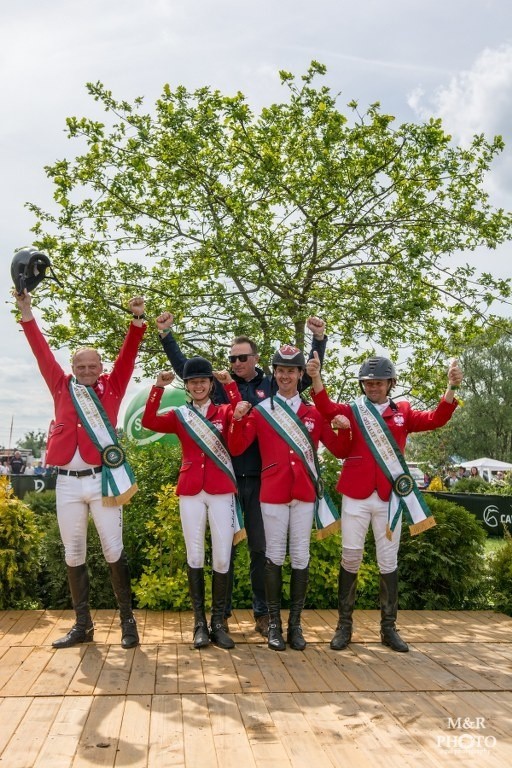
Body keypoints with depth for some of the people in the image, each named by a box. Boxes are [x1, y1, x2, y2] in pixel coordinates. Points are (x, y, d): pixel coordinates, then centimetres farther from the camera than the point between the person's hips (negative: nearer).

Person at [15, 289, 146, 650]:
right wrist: (27, 314, 6)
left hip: (103, 480, -3)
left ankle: (128, 620, 14)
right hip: (68, 483, 3)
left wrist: (138, 320, -10)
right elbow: (43, 353, 10)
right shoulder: (62, 388, 10)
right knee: (74, 555, 10)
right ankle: (83, 624, 22)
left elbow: (128, 356, -1)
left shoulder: (111, 388, 6)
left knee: (114, 551, 2)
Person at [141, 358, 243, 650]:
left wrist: (230, 384, -19)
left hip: (221, 491, -1)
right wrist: (158, 387, -13)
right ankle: (200, 622, 16)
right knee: (195, 556, 5)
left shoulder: (224, 412, 7)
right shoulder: (179, 416, 9)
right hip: (190, 491, 1)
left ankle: (219, 622, 13)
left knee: (222, 558, 0)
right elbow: (149, 422, -7)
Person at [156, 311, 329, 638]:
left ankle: (263, 613, 20)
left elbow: (308, 374, 6)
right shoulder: (220, 384, 5)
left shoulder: (272, 385, 5)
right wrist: (166, 334, 0)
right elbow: (184, 366, 7)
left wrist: (320, 338, -4)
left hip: (260, 479, 0)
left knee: (260, 547, 9)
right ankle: (221, 612, 19)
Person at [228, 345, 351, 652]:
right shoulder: (260, 410, 4)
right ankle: (274, 624, 14)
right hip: (273, 494, -1)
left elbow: (340, 450, 7)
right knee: (275, 557, 4)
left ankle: (296, 624, 16)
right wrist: (238, 420, -17)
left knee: (301, 558, 6)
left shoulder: (314, 412, 7)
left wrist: (344, 430, -12)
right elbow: (236, 449, -1)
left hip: (305, 494, 1)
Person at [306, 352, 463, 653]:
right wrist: (316, 378, -34)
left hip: (390, 496, 1)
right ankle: (344, 625, 18)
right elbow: (327, 409, -16)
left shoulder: (403, 412, 9)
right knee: (350, 559, 6)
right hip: (356, 495, -1)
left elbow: (435, 419, -6)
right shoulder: (351, 411, 4)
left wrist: (452, 388, -21)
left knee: (389, 562, 9)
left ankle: (389, 627, 21)